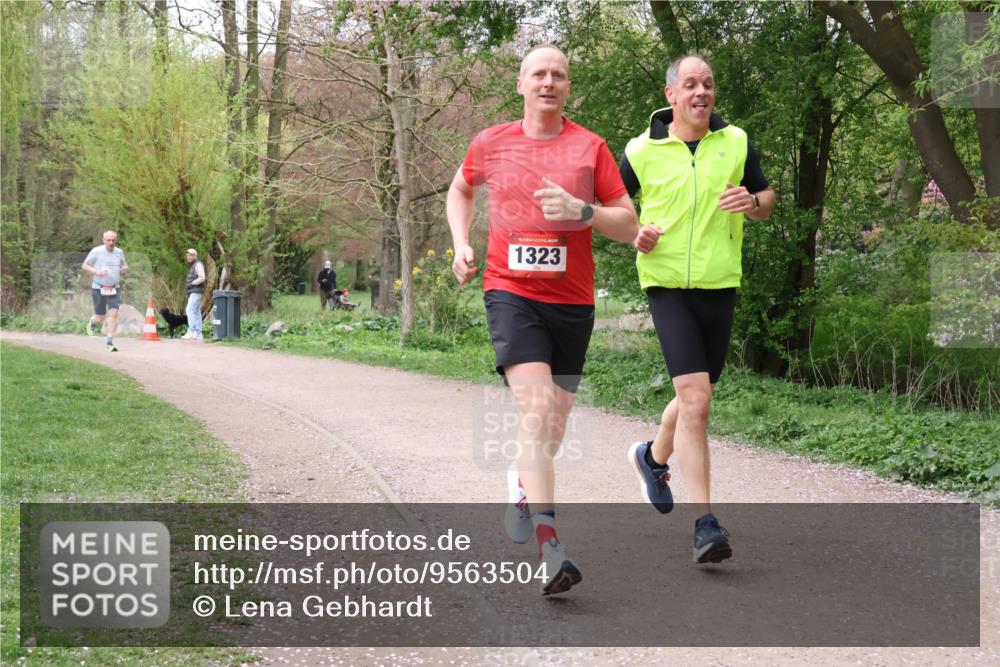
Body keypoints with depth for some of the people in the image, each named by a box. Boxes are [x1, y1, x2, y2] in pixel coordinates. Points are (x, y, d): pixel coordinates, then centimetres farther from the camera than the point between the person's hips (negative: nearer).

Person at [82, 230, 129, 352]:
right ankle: (92, 322, 42)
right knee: (100, 319, 5)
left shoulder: (119, 252, 4)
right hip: (99, 289, -2)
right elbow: (85, 265, 0)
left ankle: (110, 342, -12)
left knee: (113, 314, -15)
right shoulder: (96, 251, -7)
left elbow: (125, 266, 18)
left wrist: (124, 268, -7)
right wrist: (96, 271, -18)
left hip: (114, 289, 2)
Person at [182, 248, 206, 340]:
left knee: (190, 310, -17)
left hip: (197, 292, -10)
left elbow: (202, 278, -20)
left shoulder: (198, 265, -9)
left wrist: (191, 284, -18)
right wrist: (187, 284, 12)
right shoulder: (192, 266, 22)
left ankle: (191, 332, -23)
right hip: (193, 293, 10)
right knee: (196, 313, 6)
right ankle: (198, 334, 4)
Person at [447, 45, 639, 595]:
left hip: (572, 301, 2)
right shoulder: (490, 144, 5)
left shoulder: (590, 147, 2)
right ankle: (550, 548, -26)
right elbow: (459, 190, 26)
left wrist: (581, 211, -17)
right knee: (535, 406, -20)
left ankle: (523, 484, 47)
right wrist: (461, 245, 11)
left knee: (555, 419, 12)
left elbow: (628, 225, 1)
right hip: (511, 293, -2)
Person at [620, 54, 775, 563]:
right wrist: (633, 232, -7)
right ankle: (705, 522, -14)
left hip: (720, 284, 4)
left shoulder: (736, 142, 5)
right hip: (666, 283, -3)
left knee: (697, 396, 15)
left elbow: (766, 197, 15)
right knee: (695, 397, -16)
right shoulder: (642, 150, 0)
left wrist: (754, 203, -8)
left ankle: (653, 456, 47)